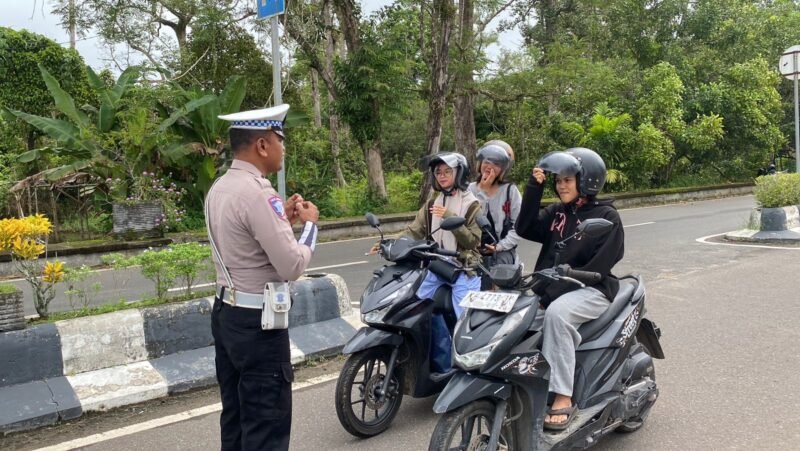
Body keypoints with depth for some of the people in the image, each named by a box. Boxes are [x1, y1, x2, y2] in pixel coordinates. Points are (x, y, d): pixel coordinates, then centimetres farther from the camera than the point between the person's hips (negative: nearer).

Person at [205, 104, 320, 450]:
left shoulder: (219, 188, 8)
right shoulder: (257, 193, -21)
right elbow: (293, 266, -22)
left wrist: (283, 218, 12)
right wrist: (309, 223, -6)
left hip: (226, 314, 10)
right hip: (257, 323, -10)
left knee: (236, 419, 19)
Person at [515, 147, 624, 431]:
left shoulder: (606, 216, -4)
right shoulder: (556, 212, 14)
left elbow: (598, 267, -14)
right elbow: (524, 229, 0)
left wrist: (556, 290, -21)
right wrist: (534, 188, -6)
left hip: (592, 290, -6)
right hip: (552, 290, 6)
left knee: (557, 312, -36)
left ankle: (562, 399, -33)